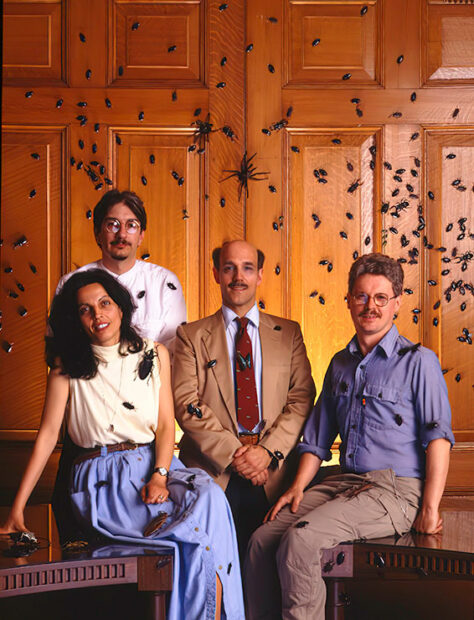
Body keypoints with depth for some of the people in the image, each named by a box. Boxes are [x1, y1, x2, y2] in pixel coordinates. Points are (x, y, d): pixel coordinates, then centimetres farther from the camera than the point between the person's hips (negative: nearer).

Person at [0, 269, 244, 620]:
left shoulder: (154, 354, 12)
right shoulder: (68, 364, 7)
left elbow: (166, 424, 6)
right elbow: (48, 433, 3)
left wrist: (160, 476, -14)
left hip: (154, 466, 3)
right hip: (101, 479, -3)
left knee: (209, 498, -31)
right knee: (196, 525, -29)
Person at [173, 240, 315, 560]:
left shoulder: (288, 333, 16)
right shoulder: (192, 336, 11)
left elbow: (302, 400, 6)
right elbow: (186, 405, 0)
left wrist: (269, 451, -9)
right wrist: (233, 454, -11)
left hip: (273, 473, 1)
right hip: (213, 472, -1)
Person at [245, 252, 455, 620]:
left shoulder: (418, 361, 0)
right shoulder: (340, 365, 18)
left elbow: (438, 436, -9)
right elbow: (317, 438, 21)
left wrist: (430, 508, -17)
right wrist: (298, 487, 6)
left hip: (396, 490, -6)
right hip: (344, 482, 6)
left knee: (300, 539, -27)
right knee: (263, 539, -14)